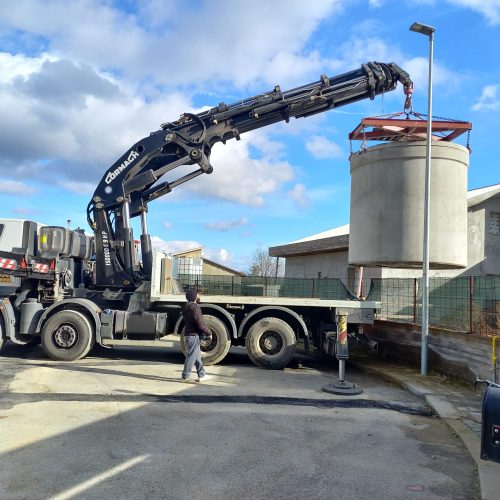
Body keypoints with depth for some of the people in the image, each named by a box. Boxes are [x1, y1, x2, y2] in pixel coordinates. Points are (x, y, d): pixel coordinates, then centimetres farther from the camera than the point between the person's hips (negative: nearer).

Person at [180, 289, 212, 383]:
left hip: (188, 334, 10)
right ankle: (185, 377, 2)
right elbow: (201, 324, -22)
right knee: (191, 356, -3)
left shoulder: (186, 307, 13)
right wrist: (209, 332, -7)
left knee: (197, 355, 15)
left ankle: (202, 375, 21)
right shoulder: (194, 308, -18)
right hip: (193, 335, -10)